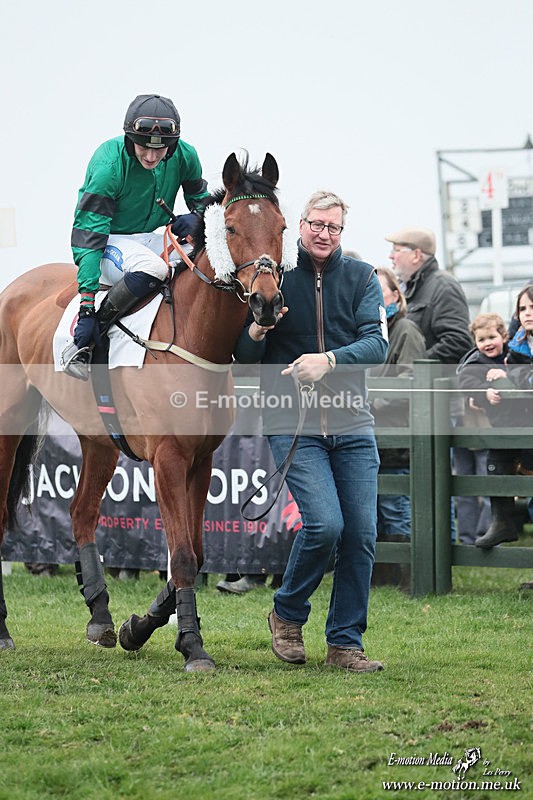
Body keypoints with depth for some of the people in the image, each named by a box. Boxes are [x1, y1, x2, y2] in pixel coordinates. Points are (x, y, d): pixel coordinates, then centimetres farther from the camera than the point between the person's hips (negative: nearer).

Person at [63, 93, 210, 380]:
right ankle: (80, 345, -28)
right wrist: (86, 310, -33)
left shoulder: (185, 156, -11)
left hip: (150, 238, 6)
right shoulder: (108, 165, -26)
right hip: (107, 240, -6)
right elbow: (88, 237, -28)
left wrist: (195, 218, -18)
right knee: (152, 268, -37)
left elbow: (202, 202, 10)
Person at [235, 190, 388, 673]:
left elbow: (377, 345, -7)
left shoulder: (362, 278, 6)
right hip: (292, 423, -3)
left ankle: (346, 642, 13)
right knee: (325, 523, -18)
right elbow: (245, 359, 3)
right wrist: (256, 331, -19)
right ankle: (287, 614, 8)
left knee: (361, 534, 0)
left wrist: (330, 359, -24)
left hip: (352, 421, 3)